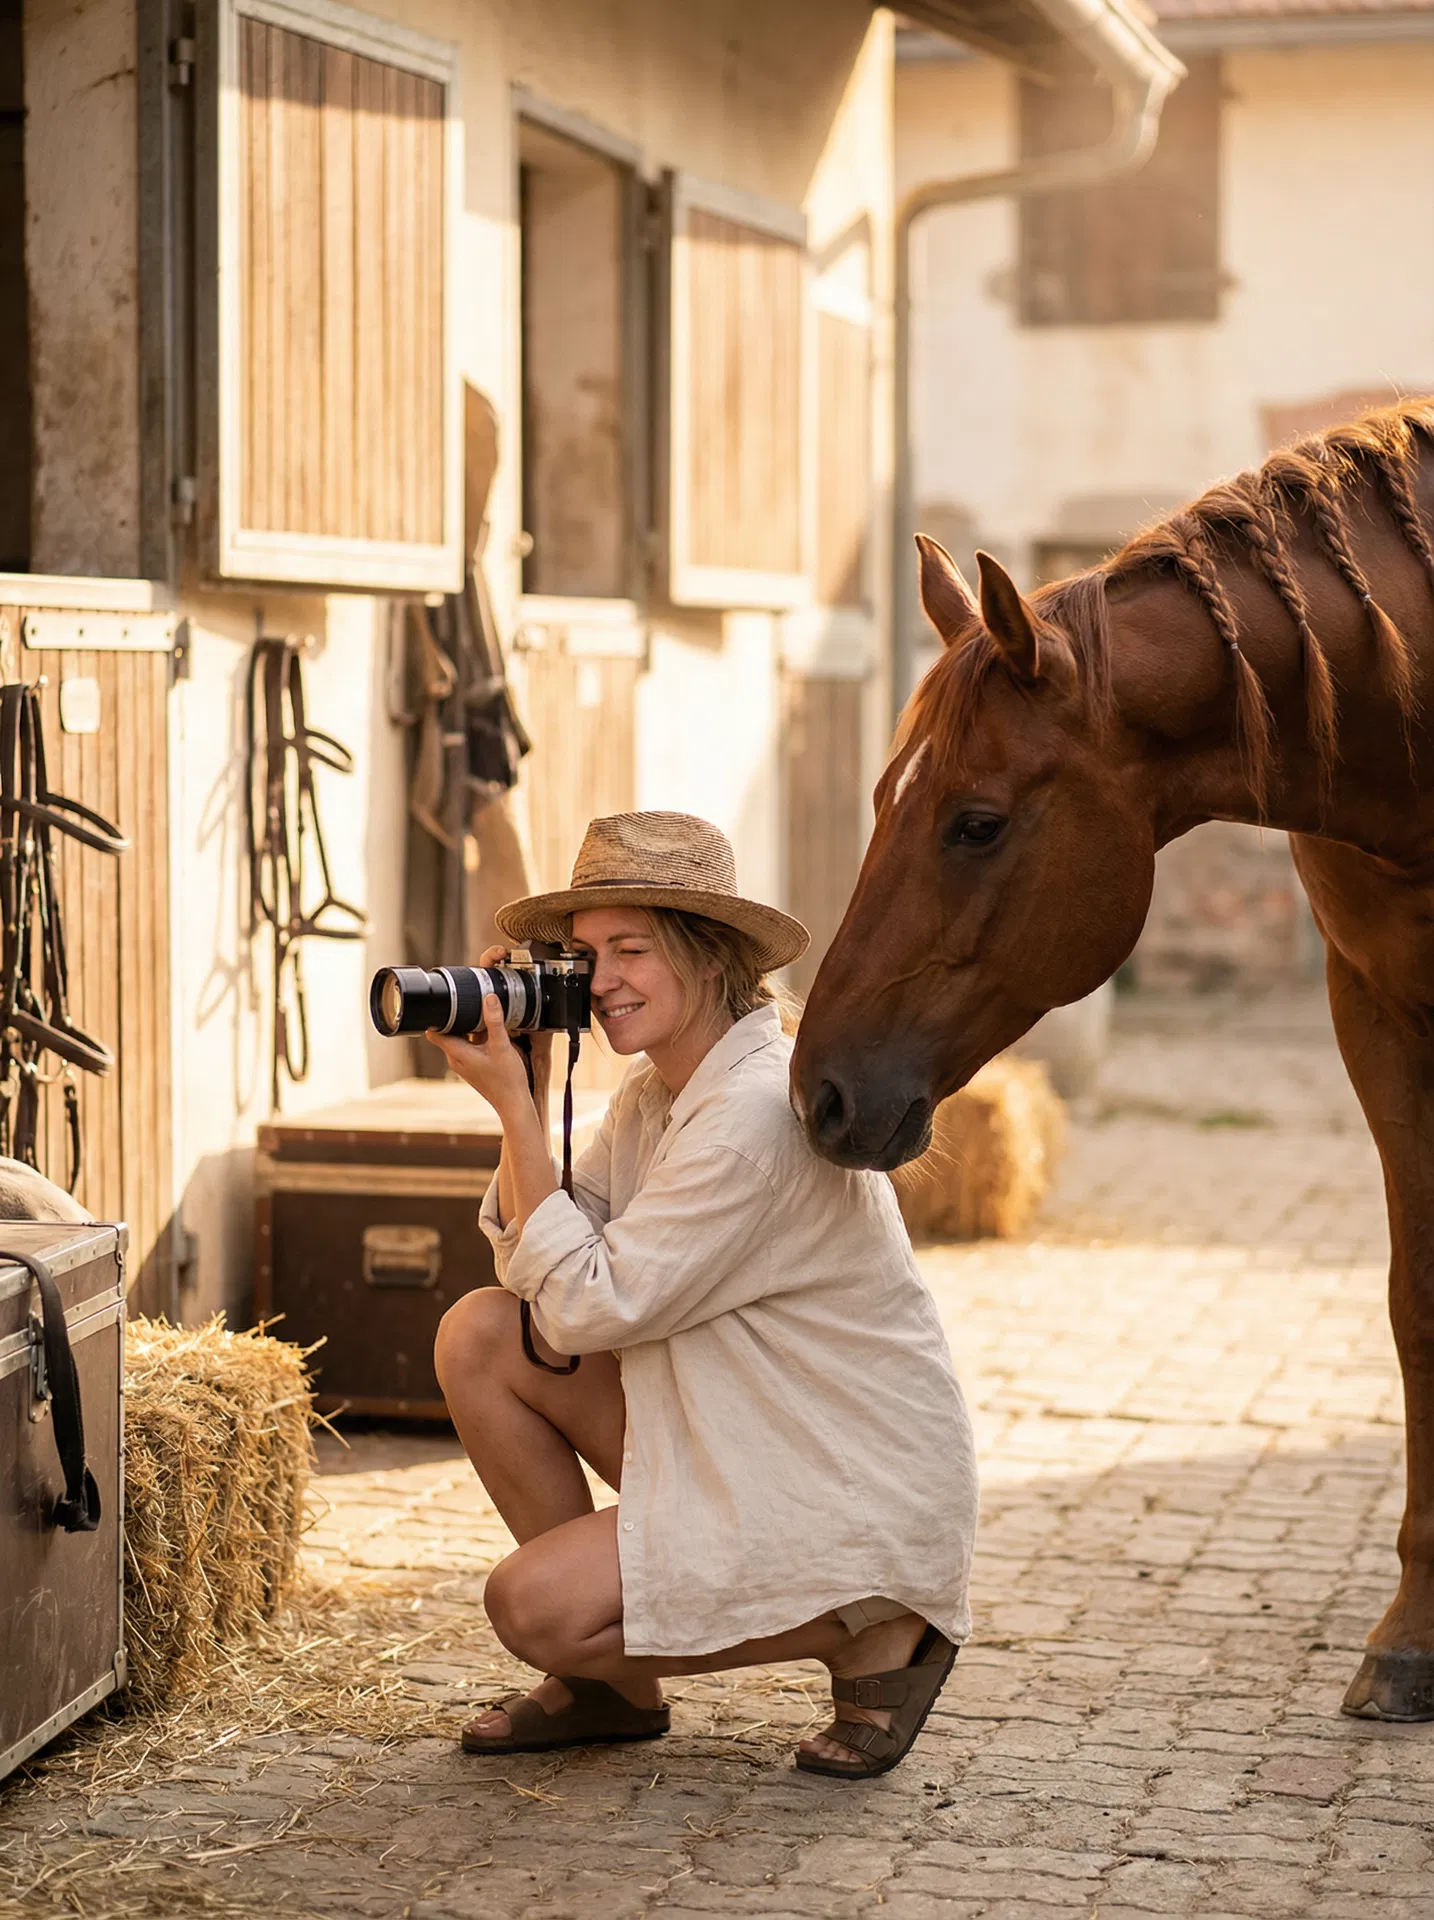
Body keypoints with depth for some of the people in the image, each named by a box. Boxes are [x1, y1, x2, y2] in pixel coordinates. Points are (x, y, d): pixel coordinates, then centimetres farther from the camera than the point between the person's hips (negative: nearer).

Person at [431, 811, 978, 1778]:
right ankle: (604, 1681, 9)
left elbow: (587, 1306, -22)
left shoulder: (761, 1109, -24)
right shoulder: (655, 1090, 6)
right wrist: (525, 1084, -4)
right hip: (734, 1440, 9)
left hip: (856, 1487, -9)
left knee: (529, 1607, -18)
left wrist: (514, 1103, -19)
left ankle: (876, 1638, -1)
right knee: (478, 1333, -2)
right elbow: (531, 1266, 3)